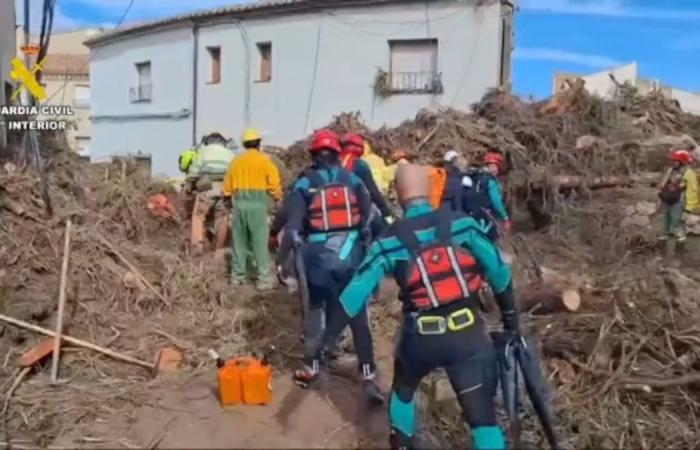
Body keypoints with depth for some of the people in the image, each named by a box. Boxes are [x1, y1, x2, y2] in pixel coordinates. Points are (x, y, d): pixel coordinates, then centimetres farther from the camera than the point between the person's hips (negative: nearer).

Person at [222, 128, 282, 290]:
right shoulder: (265, 161, 0)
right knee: (260, 243, -1)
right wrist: (277, 196, 11)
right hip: (258, 204, -3)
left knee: (240, 241, 13)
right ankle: (263, 279, -1)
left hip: (239, 204, 4)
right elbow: (274, 185, -7)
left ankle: (238, 276, 19)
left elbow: (227, 188, 10)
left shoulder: (236, 161, 10)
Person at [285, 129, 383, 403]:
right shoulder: (353, 180, 8)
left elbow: (293, 224, -4)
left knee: (316, 310, 18)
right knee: (358, 316, 6)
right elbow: (369, 218, 1)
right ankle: (369, 378, 3)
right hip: (351, 254, 1)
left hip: (319, 255, -1)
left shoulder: (304, 184, 3)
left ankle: (311, 368, 25)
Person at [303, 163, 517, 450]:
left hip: (421, 337, 1)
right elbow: (498, 271, 1)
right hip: (467, 333, -1)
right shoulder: (461, 223, -4)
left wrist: (326, 338, 0)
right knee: (482, 413, 7)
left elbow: (356, 292, -7)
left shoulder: (390, 241, -5)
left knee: (403, 389, 30)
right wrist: (511, 317, 14)